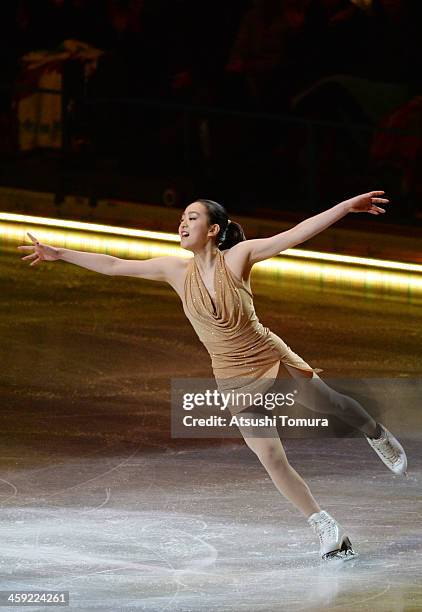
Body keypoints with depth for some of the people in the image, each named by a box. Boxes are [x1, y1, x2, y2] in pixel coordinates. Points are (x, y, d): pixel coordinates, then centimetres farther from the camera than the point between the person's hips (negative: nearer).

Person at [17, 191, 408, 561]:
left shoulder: (237, 257, -12)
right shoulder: (176, 270, -4)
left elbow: (295, 234, -16)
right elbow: (114, 266, 0)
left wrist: (346, 207, -22)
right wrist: (59, 254, 0)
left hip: (274, 359, -2)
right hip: (233, 379, 2)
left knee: (332, 406, 12)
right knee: (272, 459, -4)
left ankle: (378, 436, 47)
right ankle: (326, 529, 8)